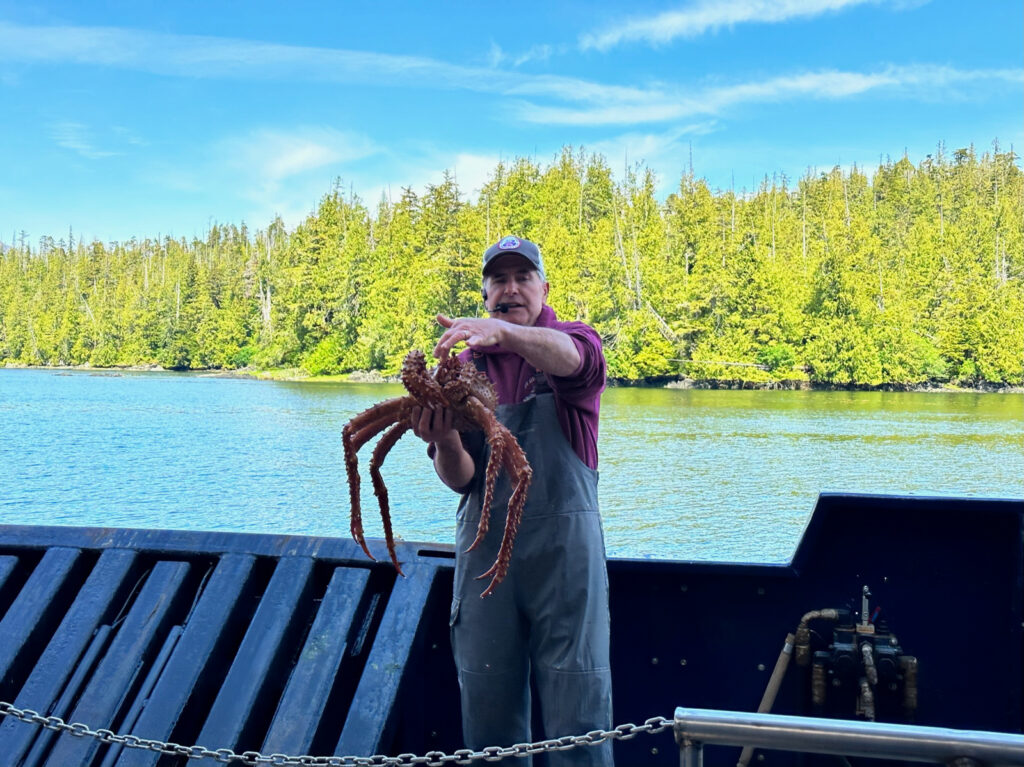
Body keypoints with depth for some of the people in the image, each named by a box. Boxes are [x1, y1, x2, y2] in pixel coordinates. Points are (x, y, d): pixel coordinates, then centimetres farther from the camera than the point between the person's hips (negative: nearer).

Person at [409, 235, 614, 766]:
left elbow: (567, 356, -25)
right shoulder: (464, 365, 11)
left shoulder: (577, 341, 3)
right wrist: (444, 443, -21)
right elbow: (460, 479, 2)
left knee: (578, 710, 0)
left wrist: (502, 331, -44)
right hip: (484, 544, 3)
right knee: (487, 712, 9)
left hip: (565, 542, -3)